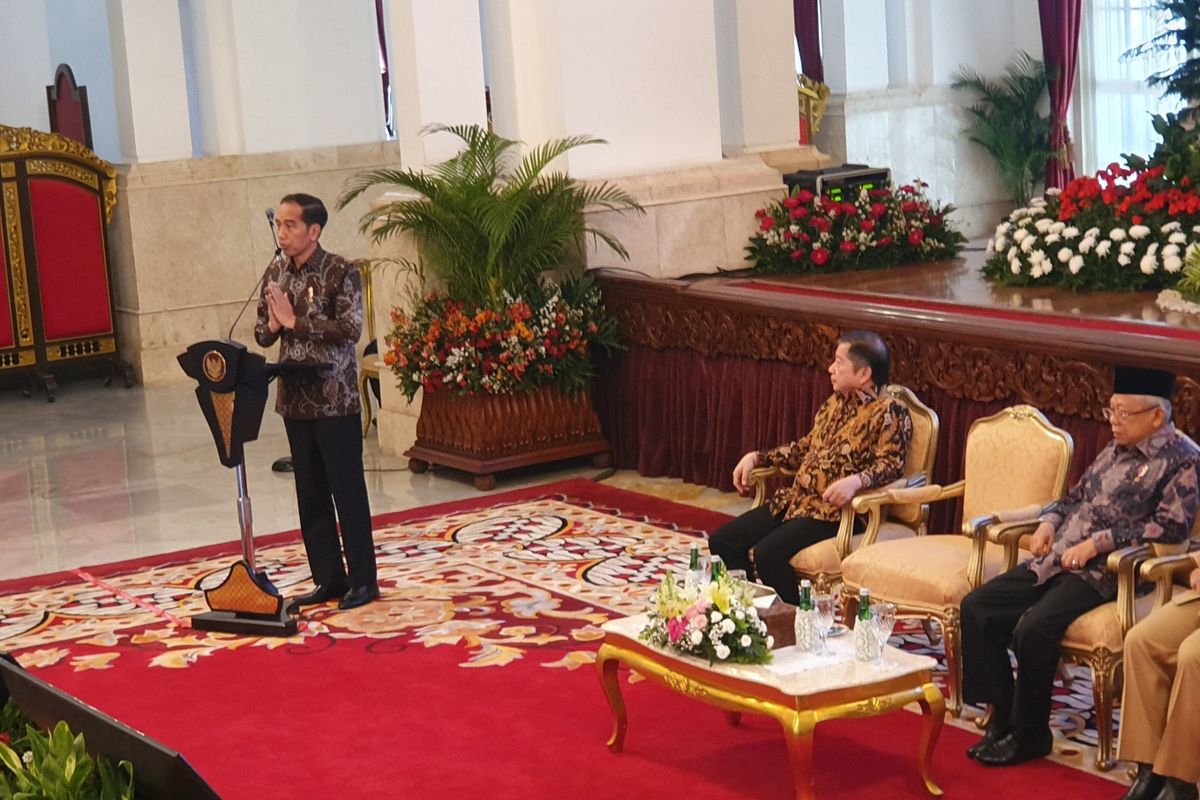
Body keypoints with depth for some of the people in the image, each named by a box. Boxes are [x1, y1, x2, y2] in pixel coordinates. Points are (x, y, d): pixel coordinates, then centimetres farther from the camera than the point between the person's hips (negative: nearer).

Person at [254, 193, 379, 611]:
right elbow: (262, 335, 13)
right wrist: (272, 325, -10)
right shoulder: (275, 273, 8)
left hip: (335, 399, -6)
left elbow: (351, 329, -20)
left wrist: (295, 320, -20)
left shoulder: (341, 272, -10)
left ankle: (363, 579, 10)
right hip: (295, 399, 6)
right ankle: (329, 578, 19)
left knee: (347, 489, 0)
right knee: (311, 493, 10)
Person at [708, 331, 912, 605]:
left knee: (768, 552, -28)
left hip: (835, 511, -9)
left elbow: (891, 463, -16)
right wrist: (757, 457, 17)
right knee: (722, 541, -2)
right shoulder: (835, 404, 18)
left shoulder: (889, 412, -6)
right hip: (796, 499, 9)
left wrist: (855, 481, -34)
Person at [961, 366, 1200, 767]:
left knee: (1032, 629, -29)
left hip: (1102, 573, -8)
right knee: (976, 607, -5)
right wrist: (1050, 522, 7)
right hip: (1056, 560, 8)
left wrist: (1097, 543, -18)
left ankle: (1030, 734, -10)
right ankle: (1003, 718, -1)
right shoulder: (1116, 450, 18)